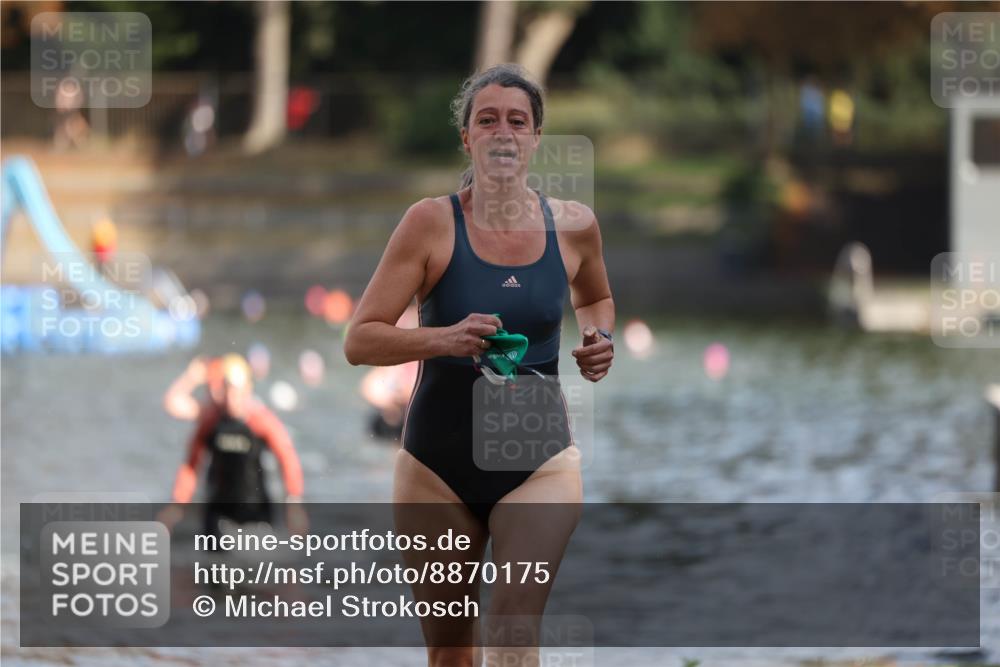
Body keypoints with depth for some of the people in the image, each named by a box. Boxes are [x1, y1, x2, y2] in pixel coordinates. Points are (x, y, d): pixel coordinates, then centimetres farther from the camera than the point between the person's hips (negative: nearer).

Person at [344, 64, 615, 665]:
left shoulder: (573, 226, 0)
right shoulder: (433, 223, -9)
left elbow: (595, 299, 23)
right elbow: (359, 341, -11)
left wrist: (601, 341, 1)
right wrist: (446, 339, -28)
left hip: (539, 462, 0)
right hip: (439, 463, 0)